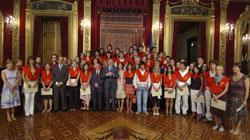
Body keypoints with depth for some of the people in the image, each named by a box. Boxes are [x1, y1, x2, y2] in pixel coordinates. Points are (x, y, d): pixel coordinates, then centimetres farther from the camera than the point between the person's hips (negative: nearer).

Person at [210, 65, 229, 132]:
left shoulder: (225, 79, -4)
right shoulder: (213, 78, 6)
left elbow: (226, 90, -10)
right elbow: (211, 88, 5)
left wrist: (218, 96, -16)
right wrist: (213, 95, -9)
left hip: (222, 97, -3)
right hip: (214, 96, 3)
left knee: (222, 112, 3)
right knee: (214, 111, 7)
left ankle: (222, 126, 21)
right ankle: (216, 124, 25)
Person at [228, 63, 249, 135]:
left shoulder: (245, 77, -10)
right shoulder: (231, 77, 3)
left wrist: (245, 100, -12)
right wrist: (228, 97, -2)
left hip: (240, 98, -4)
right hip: (232, 98, 4)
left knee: (239, 114, 8)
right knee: (233, 113, 12)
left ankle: (238, 128, 24)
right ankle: (233, 127, 28)